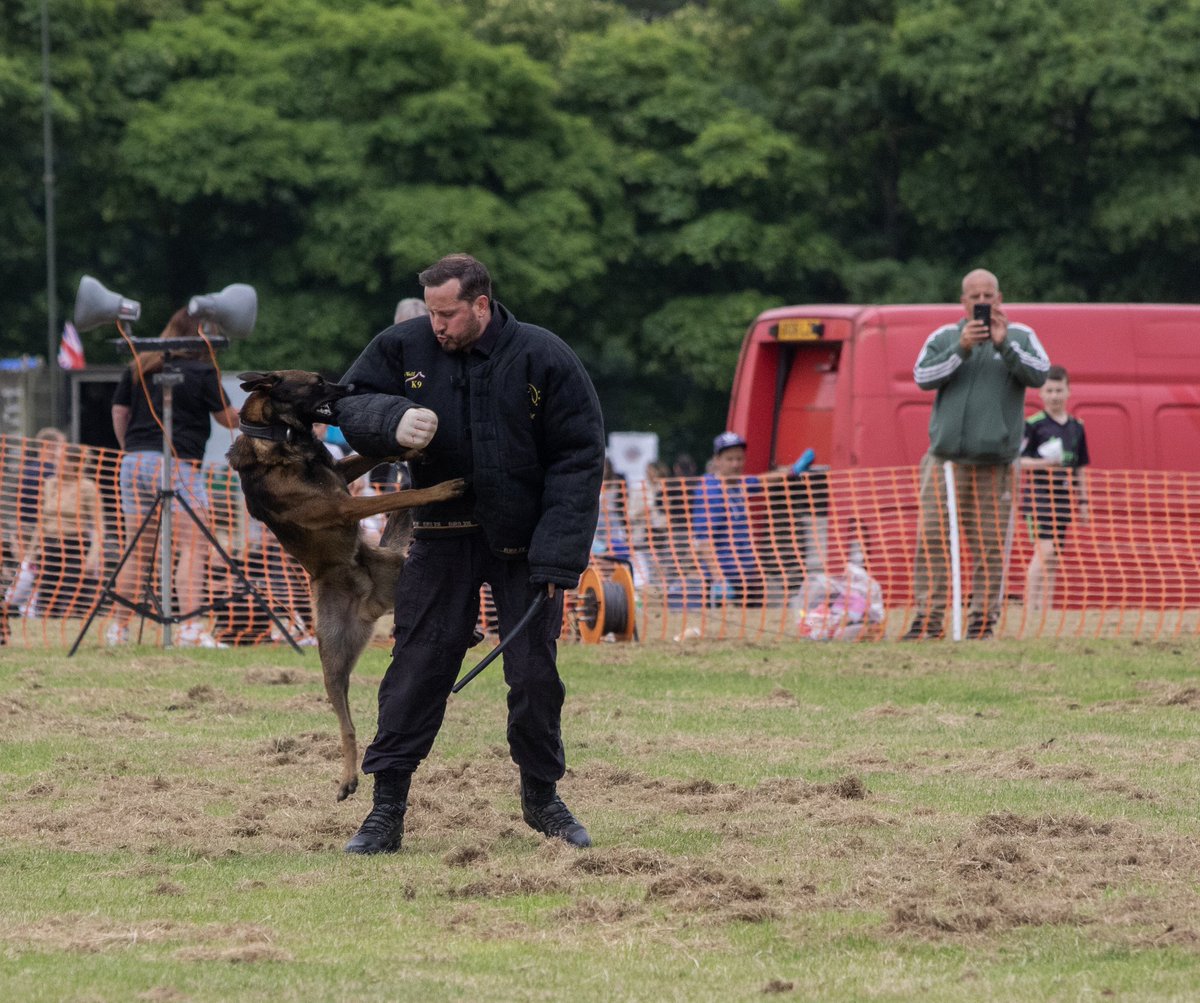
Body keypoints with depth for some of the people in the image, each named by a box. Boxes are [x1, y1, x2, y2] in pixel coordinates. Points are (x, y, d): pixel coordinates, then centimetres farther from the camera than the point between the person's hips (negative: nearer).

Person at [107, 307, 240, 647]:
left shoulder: (137, 368, 12)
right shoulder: (201, 372, -2)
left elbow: (119, 413, 15)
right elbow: (228, 418, 7)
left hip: (135, 462, 6)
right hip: (178, 465, -6)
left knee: (138, 551, 10)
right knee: (192, 546, -7)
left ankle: (119, 628, 10)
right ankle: (191, 628, -19)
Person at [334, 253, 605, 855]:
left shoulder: (544, 359, -10)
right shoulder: (404, 347, -3)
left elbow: (579, 460, -8)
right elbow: (350, 405, 2)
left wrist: (556, 556, -15)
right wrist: (394, 419, -23)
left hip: (523, 542, -1)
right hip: (441, 536, 1)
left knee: (535, 674, 2)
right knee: (416, 669, -4)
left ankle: (541, 794, 22)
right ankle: (386, 809, -1)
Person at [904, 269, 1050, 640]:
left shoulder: (1019, 336, 9)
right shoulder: (944, 337, 12)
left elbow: (1039, 374, -5)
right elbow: (922, 376, -1)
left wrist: (1004, 346, -16)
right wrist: (961, 350, -12)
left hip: (994, 463, -1)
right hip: (946, 457, 1)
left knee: (989, 546, -2)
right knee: (932, 540, -6)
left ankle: (982, 621, 2)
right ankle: (929, 618, -4)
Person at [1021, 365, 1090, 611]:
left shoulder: (1076, 427, 12)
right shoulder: (1033, 424, -5)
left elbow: (1080, 468, 17)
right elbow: (1018, 460, -9)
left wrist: (1083, 501, 16)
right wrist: (1043, 462, -25)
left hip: (1064, 497, 6)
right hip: (1039, 495, -6)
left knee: (1054, 558, 7)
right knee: (1044, 550, -17)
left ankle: (1045, 607, 10)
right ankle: (1031, 607, -18)